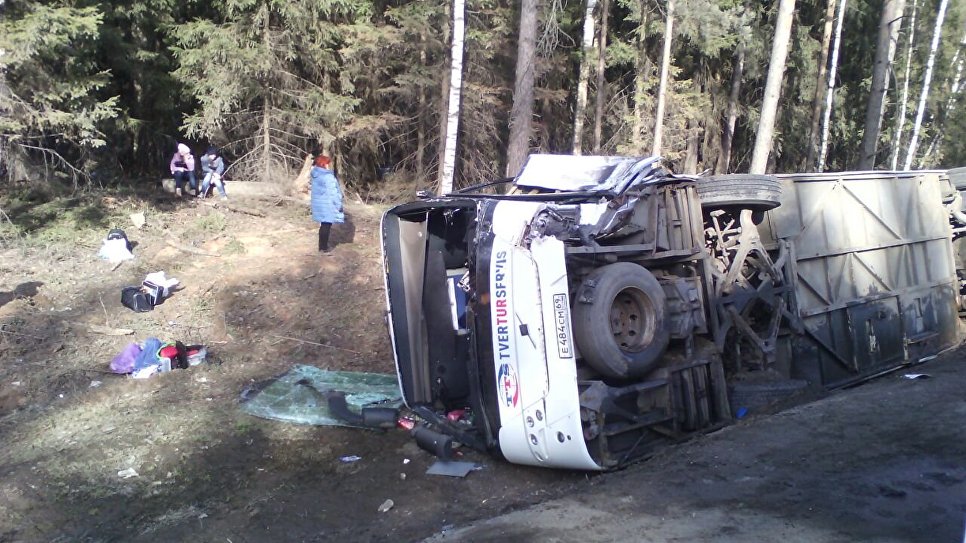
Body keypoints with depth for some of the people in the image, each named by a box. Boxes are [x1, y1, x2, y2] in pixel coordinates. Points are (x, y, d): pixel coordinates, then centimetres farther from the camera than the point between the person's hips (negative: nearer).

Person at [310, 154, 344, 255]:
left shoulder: (316, 175, 8)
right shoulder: (327, 176, -20)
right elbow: (333, 192, -19)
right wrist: (338, 204, -12)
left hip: (319, 204, 9)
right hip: (327, 205, -9)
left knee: (323, 225, 17)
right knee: (326, 226, -1)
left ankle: (322, 247, 23)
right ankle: (324, 248, 3)